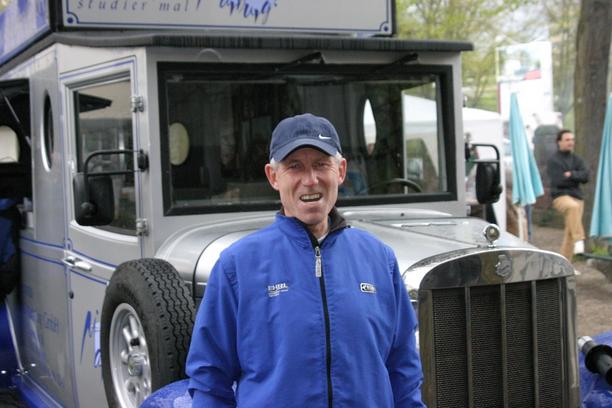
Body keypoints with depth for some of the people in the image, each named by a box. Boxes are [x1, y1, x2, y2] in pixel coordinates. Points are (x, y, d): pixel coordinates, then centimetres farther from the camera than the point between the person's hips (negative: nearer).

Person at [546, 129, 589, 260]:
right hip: (561, 196, -6)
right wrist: (577, 179, -4)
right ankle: (579, 240, -37)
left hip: (577, 197, 6)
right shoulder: (553, 160, -4)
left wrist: (571, 174, -18)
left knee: (570, 232, 3)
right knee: (573, 206, -39)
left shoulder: (577, 160, 13)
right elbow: (558, 181, -15)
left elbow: (585, 177, -2)